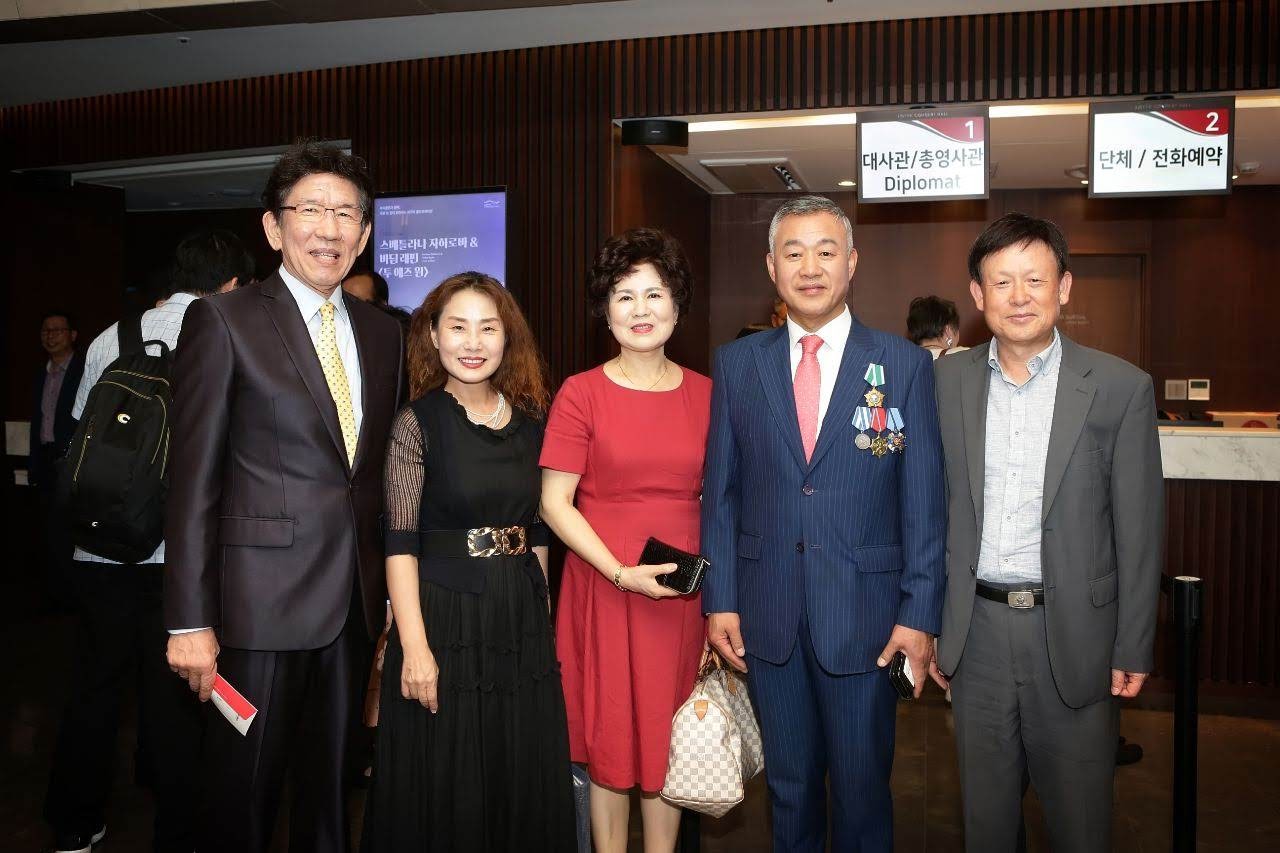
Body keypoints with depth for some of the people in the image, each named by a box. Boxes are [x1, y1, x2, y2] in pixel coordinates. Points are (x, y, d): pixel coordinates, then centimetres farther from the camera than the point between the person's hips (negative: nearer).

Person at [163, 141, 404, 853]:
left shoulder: (383, 333, 9)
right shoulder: (223, 321, -6)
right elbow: (194, 481, -9)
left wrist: (393, 589, 11)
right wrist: (190, 621, -11)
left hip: (356, 604, 5)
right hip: (262, 605, -4)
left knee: (330, 788, 18)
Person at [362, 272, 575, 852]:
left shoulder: (530, 421, 6)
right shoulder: (419, 421, -8)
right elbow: (401, 541, -12)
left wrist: (540, 611, 8)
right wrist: (414, 647, -18)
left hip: (523, 617, 5)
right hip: (444, 615, -4)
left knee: (525, 779, 15)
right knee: (444, 788, 8)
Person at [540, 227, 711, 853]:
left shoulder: (704, 394, 4)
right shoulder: (581, 393, -5)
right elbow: (554, 503, -7)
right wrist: (621, 572, -15)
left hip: (683, 591, 3)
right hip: (602, 585, -2)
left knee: (669, 737, 13)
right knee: (610, 733, 10)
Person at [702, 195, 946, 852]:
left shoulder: (904, 364, -2)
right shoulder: (736, 364, 3)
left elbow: (923, 499, -2)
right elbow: (720, 490, 4)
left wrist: (920, 613, -6)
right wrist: (719, 599, 0)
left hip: (864, 614, -1)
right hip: (766, 614, 2)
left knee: (862, 787, 12)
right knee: (788, 783, 17)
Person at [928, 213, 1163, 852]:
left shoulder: (1121, 387, -6)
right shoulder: (947, 382, 1)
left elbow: (1139, 529, -3)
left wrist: (1133, 648, -3)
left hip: (1073, 631, -2)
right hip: (976, 628, 2)